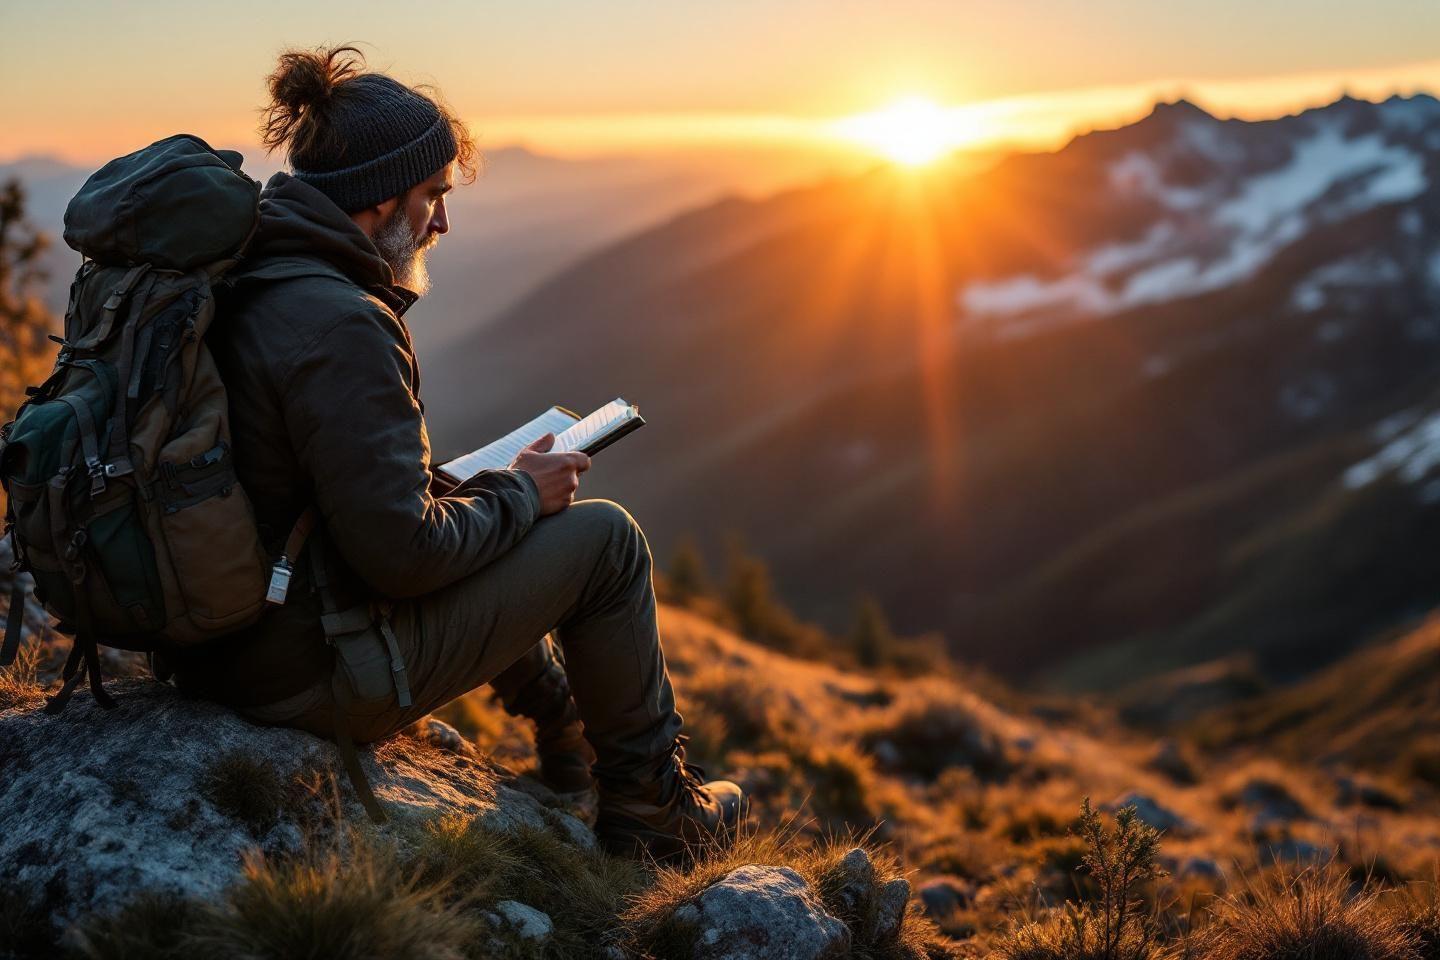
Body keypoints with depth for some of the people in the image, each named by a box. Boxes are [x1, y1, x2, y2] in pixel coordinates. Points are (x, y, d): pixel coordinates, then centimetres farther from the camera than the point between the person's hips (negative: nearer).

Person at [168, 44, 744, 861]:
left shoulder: (241, 281, 5)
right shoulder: (339, 326, -25)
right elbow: (402, 551, -25)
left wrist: (497, 485, 11)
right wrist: (518, 494, -7)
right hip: (318, 674, -10)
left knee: (497, 524, 31)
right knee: (606, 537, 2)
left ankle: (567, 736, 46)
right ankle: (652, 804, 18)